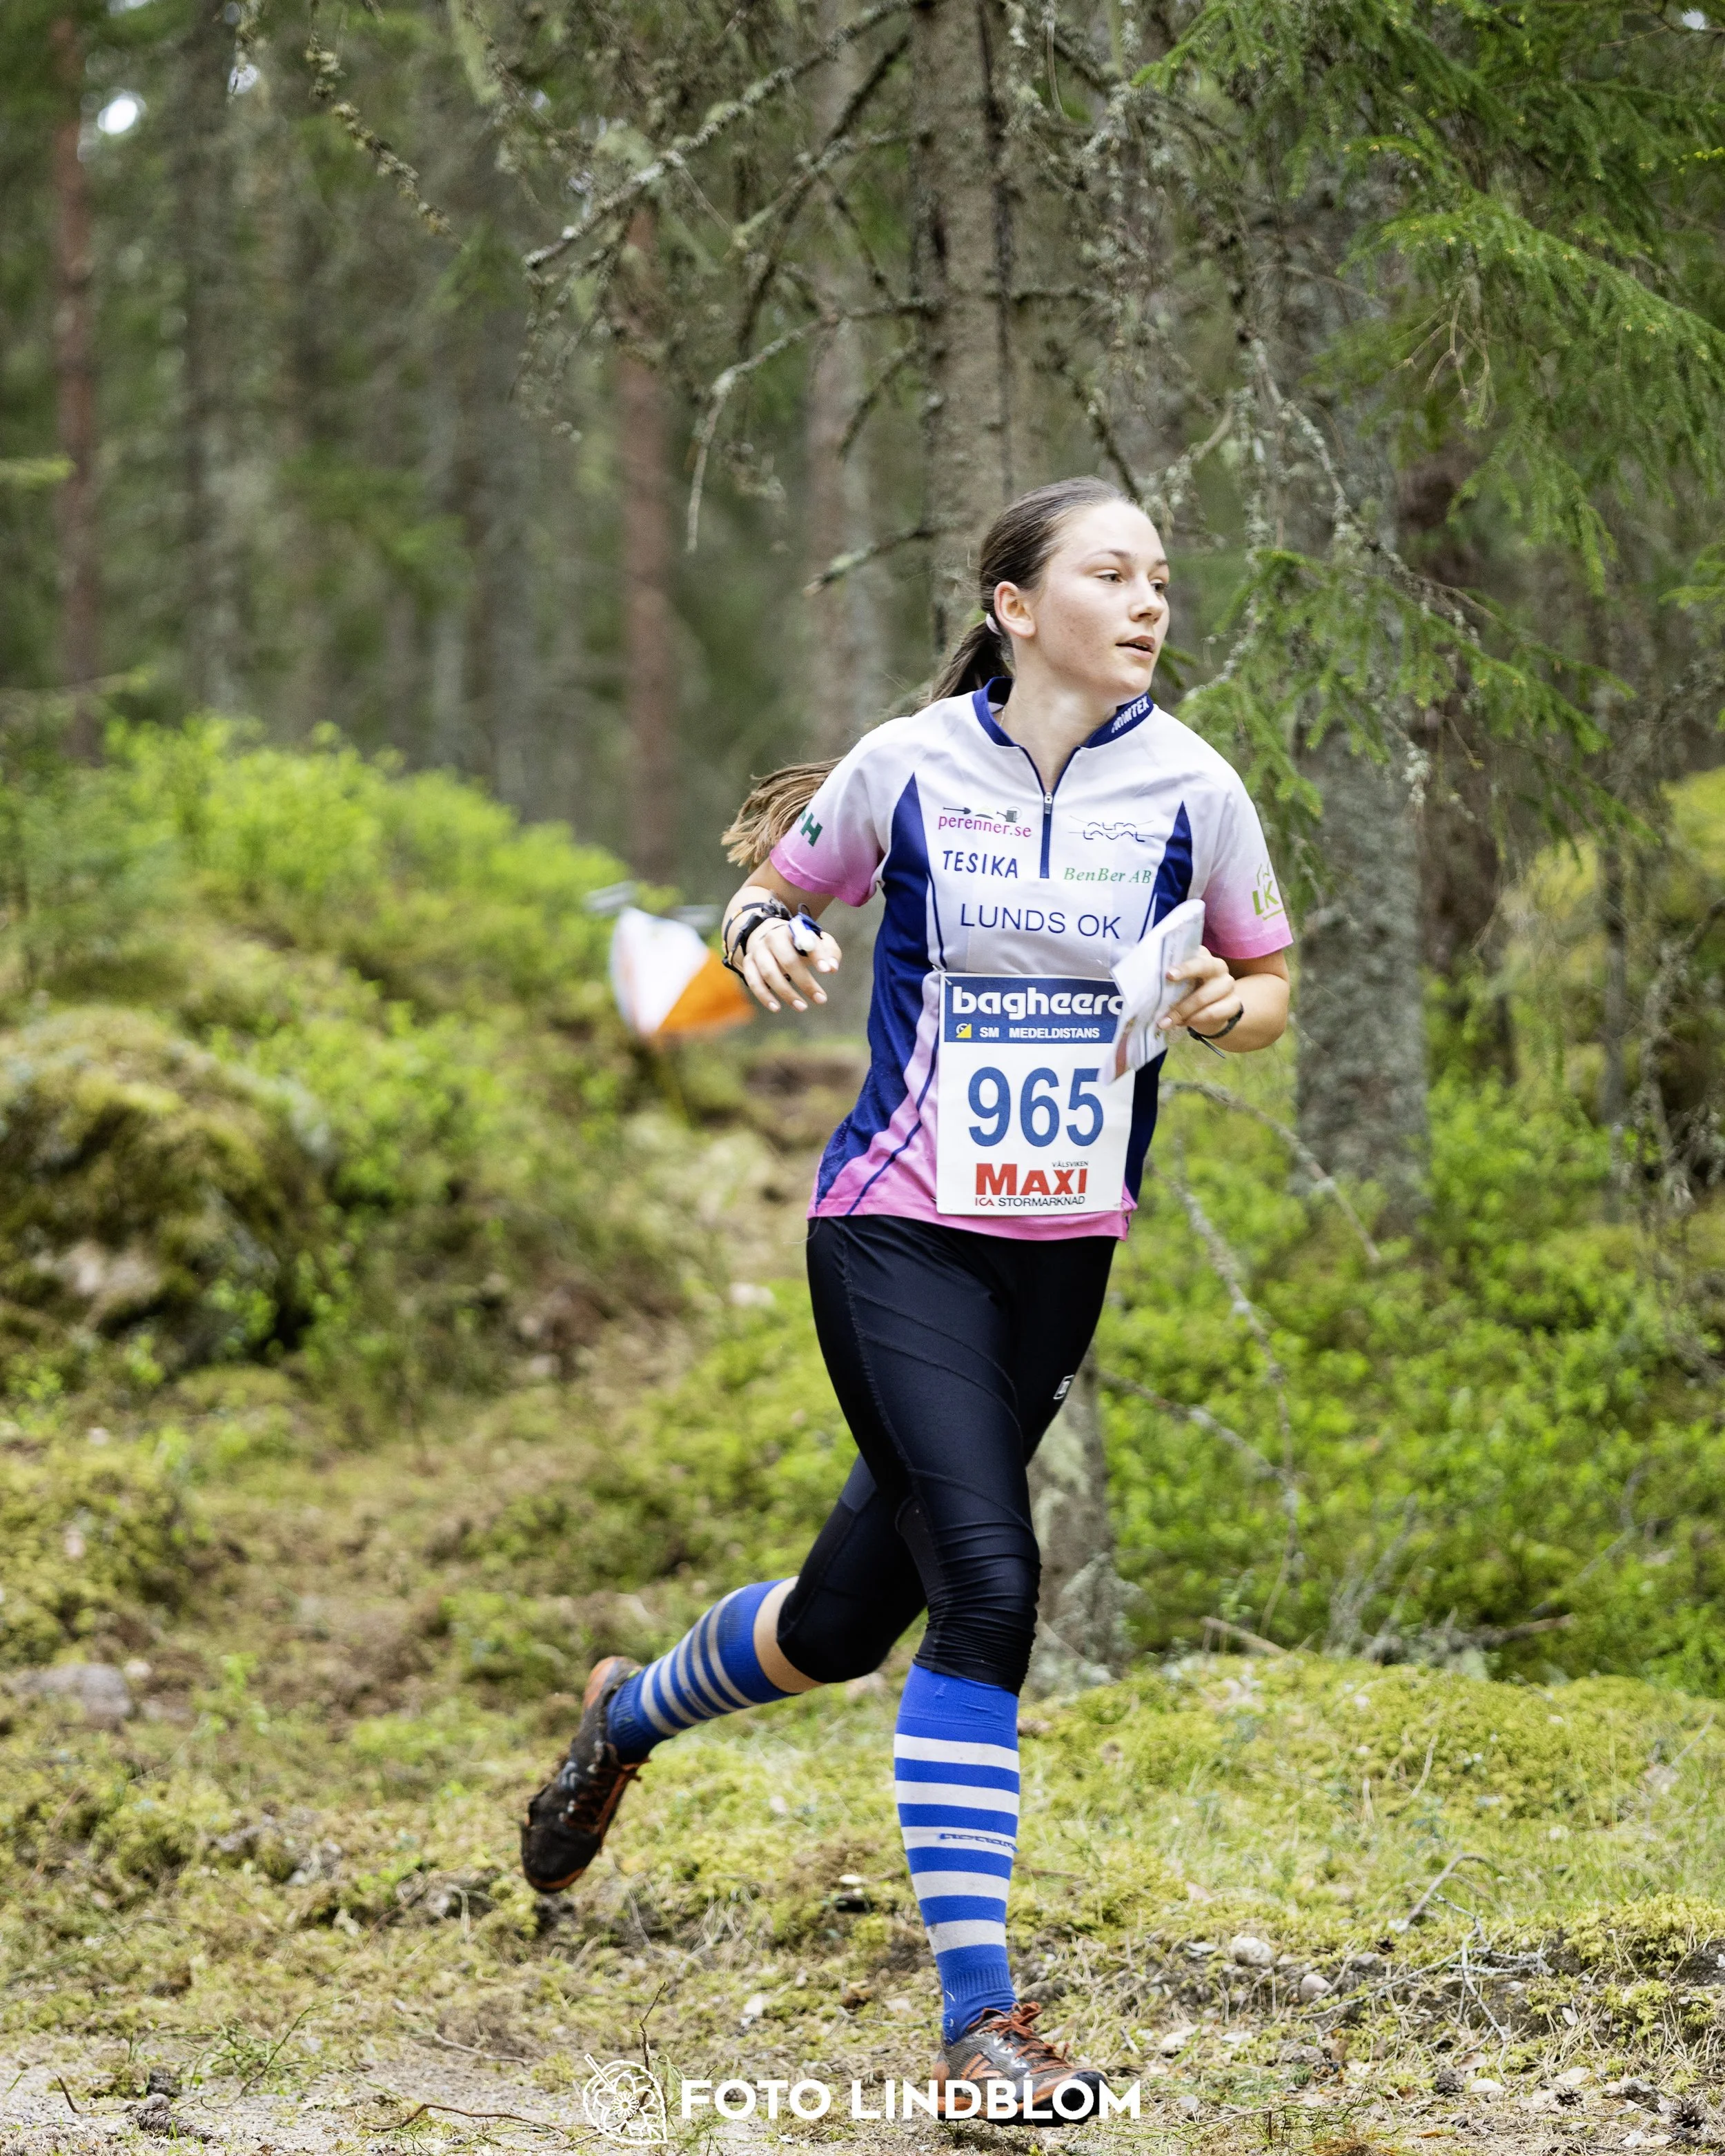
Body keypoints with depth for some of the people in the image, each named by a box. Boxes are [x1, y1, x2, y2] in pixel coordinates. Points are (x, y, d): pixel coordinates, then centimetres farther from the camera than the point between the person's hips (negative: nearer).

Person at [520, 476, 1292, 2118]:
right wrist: (761, 933, -11)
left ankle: (627, 1718, 45)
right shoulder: (908, 765, -5)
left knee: (853, 1614, 12)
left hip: (1068, 1247, 4)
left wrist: (1226, 1007, -13)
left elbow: (1269, 987, 10)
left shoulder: (1189, 783, -1)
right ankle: (978, 2017, -12)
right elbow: (776, 884, 12)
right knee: (987, 1586, -19)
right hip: (899, 1230, -4)